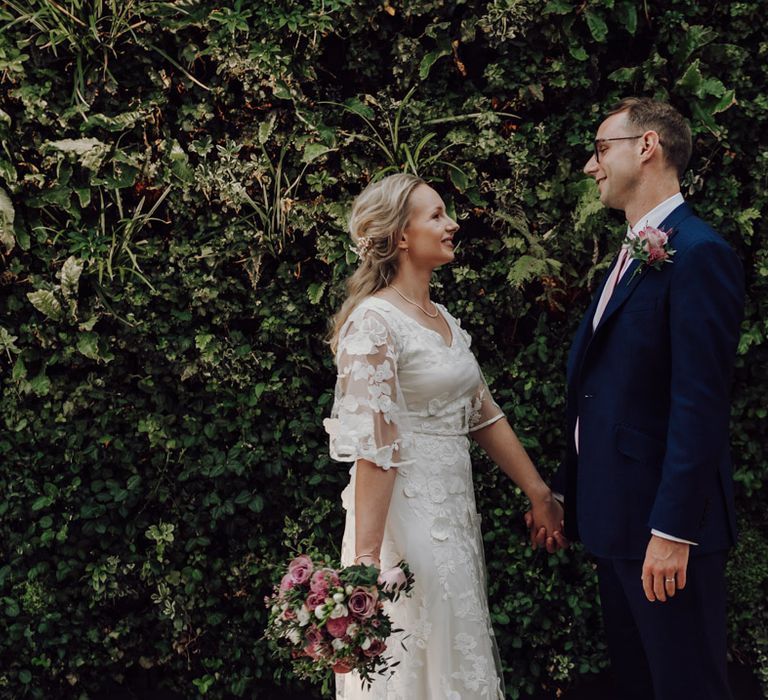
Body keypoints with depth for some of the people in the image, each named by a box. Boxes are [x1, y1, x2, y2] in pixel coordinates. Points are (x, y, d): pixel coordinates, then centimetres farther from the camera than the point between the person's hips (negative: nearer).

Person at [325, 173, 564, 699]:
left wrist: (539, 493, 16)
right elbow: (372, 446, -21)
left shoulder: (443, 319, 11)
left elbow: (484, 415, 16)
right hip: (407, 515, -8)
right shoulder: (374, 321, -15)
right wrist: (366, 557, -24)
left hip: (455, 512, 8)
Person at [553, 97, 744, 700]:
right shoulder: (634, 254, 14)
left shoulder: (698, 254, -15)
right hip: (616, 516, 9)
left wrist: (673, 531, -22)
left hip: (665, 521, -9)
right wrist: (575, 501, 15)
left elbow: (699, 406, -21)